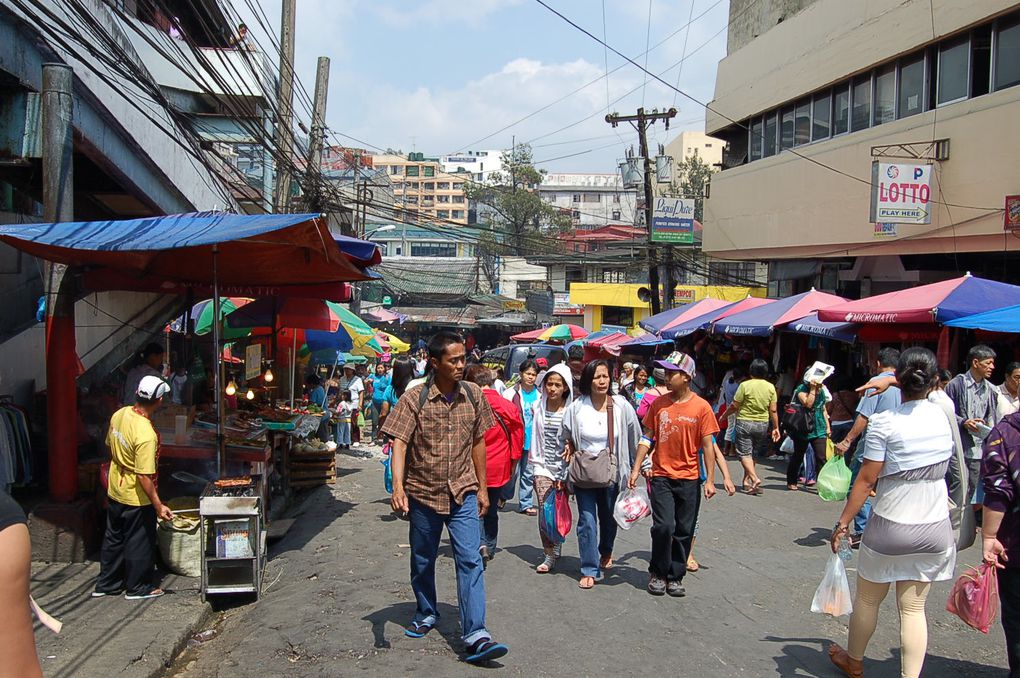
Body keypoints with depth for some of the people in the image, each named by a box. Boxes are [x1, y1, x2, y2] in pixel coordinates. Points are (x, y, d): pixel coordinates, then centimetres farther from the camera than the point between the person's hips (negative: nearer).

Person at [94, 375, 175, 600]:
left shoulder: (119, 415, -7)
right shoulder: (146, 435, -31)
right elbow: (144, 476, -29)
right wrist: (158, 505, -23)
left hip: (115, 491, 8)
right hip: (136, 498, -8)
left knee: (113, 538, 22)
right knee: (139, 543, 10)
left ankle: (106, 584, 35)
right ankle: (138, 588, 25)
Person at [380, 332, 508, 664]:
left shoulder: (473, 394, -2)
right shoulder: (414, 399, -11)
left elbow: (478, 442, 7)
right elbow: (399, 443, -18)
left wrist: (482, 488, 9)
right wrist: (398, 486, -32)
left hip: (463, 493, 1)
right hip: (423, 493, -1)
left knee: (470, 560, -8)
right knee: (422, 561, 16)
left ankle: (475, 635, -6)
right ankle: (426, 613, 40)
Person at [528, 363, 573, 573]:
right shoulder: (539, 407, 6)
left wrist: (565, 475, -8)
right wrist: (535, 462, 9)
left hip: (563, 468, -2)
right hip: (543, 466, 2)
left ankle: (553, 551, 17)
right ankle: (549, 555, 2)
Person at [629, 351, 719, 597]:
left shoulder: (701, 407, -5)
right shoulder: (659, 403, 1)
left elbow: (708, 445, -3)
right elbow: (648, 438, 6)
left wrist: (710, 480, -6)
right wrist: (636, 469, 2)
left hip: (689, 479, 0)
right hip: (661, 477, 0)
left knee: (684, 531, 7)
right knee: (664, 526, -8)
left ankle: (675, 577, 22)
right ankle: (657, 573, 12)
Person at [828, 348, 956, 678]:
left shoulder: (884, 423, -17)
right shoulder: (944, 415, -3)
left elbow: (866, 480, -15)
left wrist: (843, 522, -7)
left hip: (890, 526, -3)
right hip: (935, 529, 3)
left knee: (867, 599, 17)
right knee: (913, 608, 11)